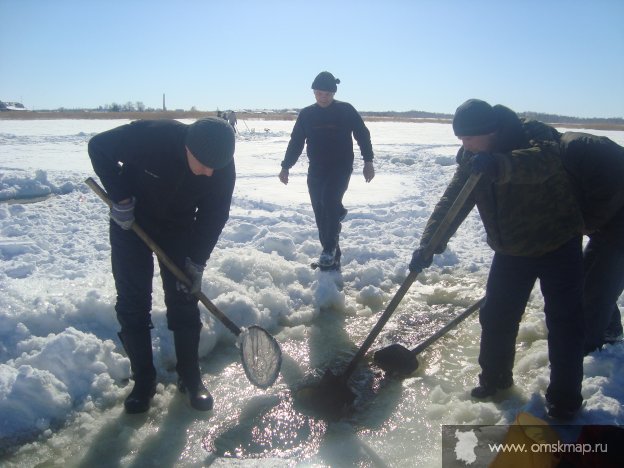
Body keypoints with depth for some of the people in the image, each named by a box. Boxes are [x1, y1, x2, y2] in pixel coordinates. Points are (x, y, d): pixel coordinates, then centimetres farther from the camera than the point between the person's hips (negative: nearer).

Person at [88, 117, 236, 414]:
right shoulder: (150, 135, -34)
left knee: (183, 302, 0)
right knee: (132, 302, -2)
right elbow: (99, 147, -16)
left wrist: (197, 262, -16)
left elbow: (214, 216, -12)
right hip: (131, 221, -1)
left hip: (179, 228, 2)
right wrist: (121, 198, -21)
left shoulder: (223, 168, -25)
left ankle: (190, 377, 15)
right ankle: (143, 380, 12)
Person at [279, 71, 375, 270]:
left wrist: (368, 161, -1)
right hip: (316, 170, 3)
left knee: (330, 201, -24)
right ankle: (332, 258, 14)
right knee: (320, 212, 2)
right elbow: (296, 141, 9)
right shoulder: (306, 114, 4)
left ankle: (330, 248, -9)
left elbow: (363, 135, 3)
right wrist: (286, 166, 7)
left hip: (341, 167, -3)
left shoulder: (346, 110, -3)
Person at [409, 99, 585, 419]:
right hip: (511, 250, 5)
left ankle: (564, 396, 18)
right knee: (495, 316, 6)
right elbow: (451, 201, -12)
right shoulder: (472, 159, -6)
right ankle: (495, 378, 27)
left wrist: (500, 166, -66)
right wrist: (428, 244, -24)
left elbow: (544, 160, -46)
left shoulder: (534, 139, -23)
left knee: (564, 322, 1)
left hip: (557, 246, -5)